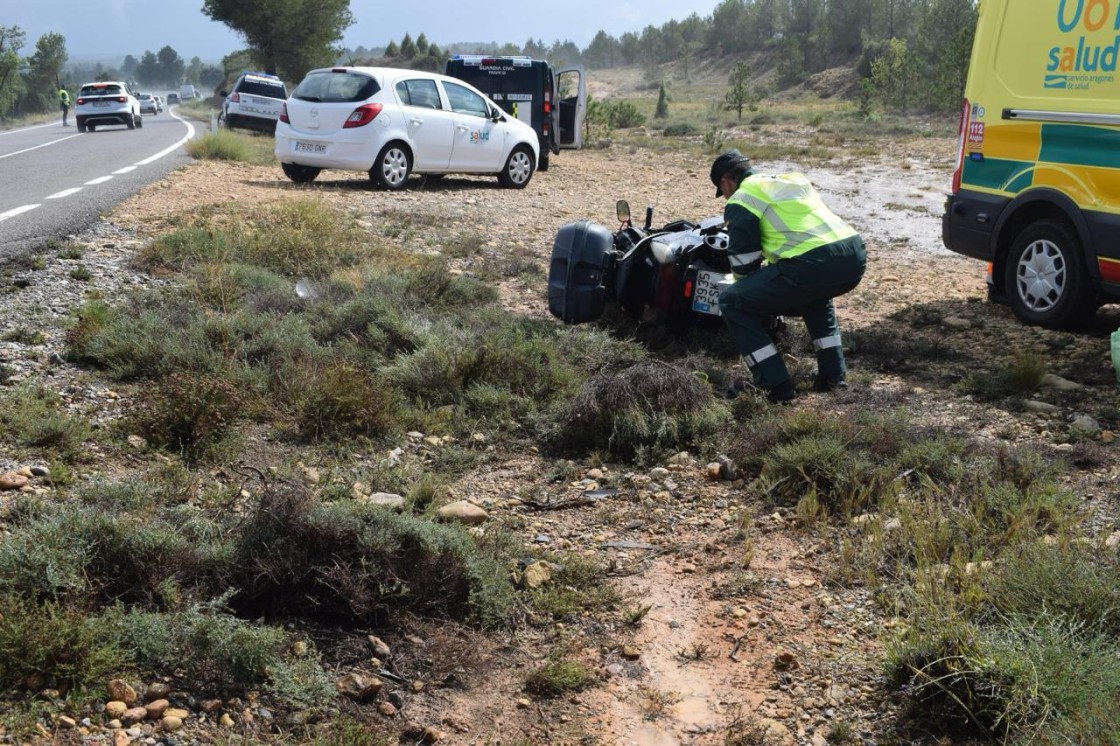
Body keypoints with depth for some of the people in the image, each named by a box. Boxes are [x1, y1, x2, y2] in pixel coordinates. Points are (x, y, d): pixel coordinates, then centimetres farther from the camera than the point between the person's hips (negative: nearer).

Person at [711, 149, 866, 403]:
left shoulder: (741, 199, 7)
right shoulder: (793, 180, 31)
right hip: (855, 257, 8)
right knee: (814, 292, 41)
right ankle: (833, 374, 31)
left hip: (814, 265, -8)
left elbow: (744, 261, 6)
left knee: (732, 302, 8)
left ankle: (777, 387, 5)